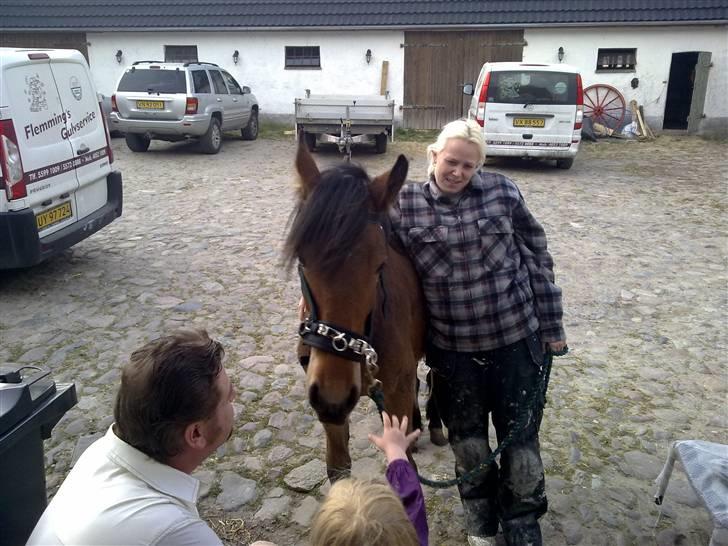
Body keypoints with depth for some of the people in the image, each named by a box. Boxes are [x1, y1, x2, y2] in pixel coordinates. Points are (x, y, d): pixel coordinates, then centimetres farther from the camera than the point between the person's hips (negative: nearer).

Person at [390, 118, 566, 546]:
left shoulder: (503, 192, -6)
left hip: (516, 338, 0)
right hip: (453, 348, 1)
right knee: (468, 441, 17)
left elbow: (537, 258, 0)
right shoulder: (405, 206, -7)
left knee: (521, 438, 12)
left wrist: (552, 325, 2)